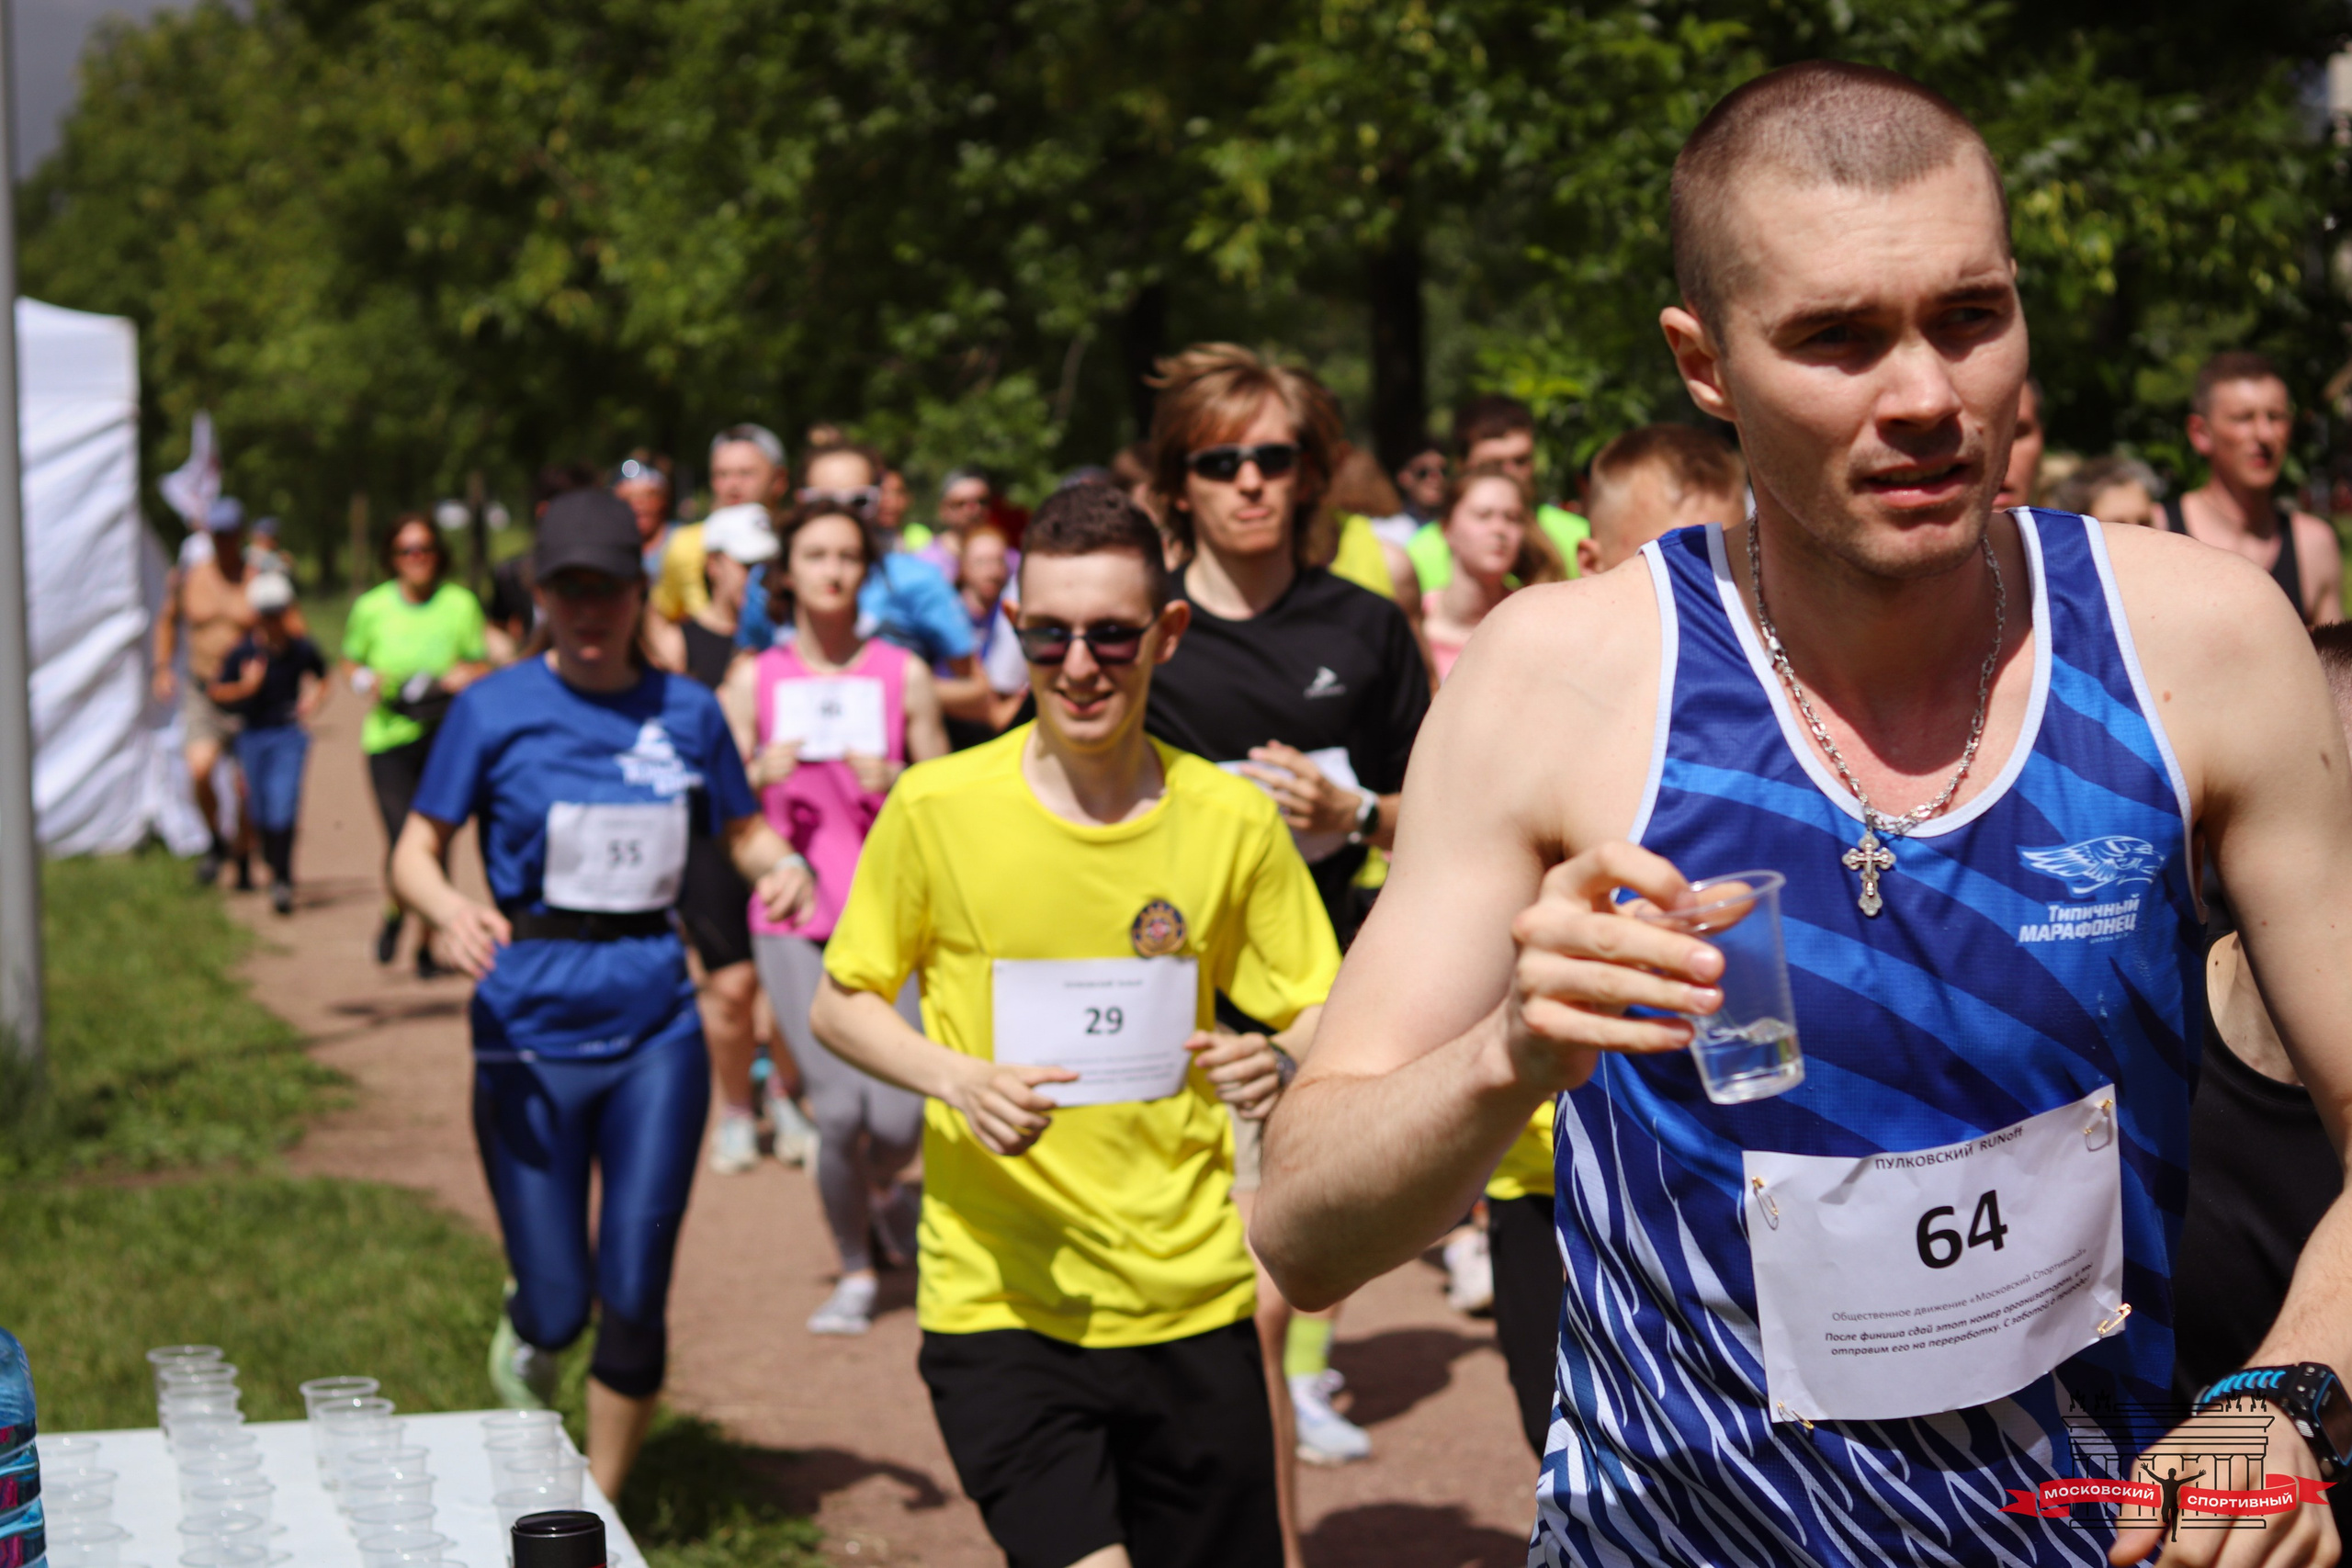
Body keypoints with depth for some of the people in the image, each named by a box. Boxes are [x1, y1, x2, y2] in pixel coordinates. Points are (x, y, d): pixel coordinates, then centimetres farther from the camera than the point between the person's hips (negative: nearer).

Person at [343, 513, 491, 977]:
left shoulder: (461, 604, 3)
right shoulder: (371, 607, 3)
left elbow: (482, 666, 11)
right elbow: (351, 663, 16)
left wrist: (466, 675, -11)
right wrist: (367, 681, -5)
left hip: (446, 736, 1)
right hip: (389, 736, -1)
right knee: (402, 839, -13)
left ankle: (429, 941, 19)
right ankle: (393, 914, 19)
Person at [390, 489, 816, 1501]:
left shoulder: (686, 712, 4)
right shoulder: (494, 711, -3)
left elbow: (745, 829, 15)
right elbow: (414, 853, -2)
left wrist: (785, 864, -8)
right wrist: (449, 909, -24)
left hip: (654, 1027, 2)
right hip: (531, 1028, -2)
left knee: (633, 1305, 1)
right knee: (558, 1303, 0)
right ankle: (526, 1334, 39)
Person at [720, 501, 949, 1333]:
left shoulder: (903, 674, 4)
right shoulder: (753, 681, 4)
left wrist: (896, 784, -12)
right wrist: (763, 774, -14)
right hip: (792, 921, 0)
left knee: (898, 1117, -9)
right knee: (839, 1111, -11)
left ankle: (890, 1187, 29)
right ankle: (854, 1272, 14)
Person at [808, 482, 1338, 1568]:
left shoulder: (1233, 821, -1)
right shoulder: (936, 808, -6)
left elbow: (1318, 1020, 7)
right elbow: (841, 1005, 4)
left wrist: (1279, 1065, -17)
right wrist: (953, 1076, -15)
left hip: (1191, 1300, 3)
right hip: (997, 1295, -2)